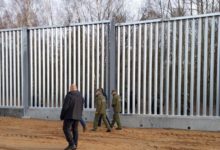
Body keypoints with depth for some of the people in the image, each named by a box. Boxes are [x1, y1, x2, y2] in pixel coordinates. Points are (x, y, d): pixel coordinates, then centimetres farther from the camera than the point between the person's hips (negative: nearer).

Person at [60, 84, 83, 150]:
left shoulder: (69, 96, -14)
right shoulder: (80, 96, 6)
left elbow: (65, 107, -16)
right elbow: (81, 107, 10)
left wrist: (62, 116, -5)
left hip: (69, 115, -7)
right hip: (77, 116, 7)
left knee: (66, 129, -3)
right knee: (75, 130, 10)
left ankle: (72, 145, -11)